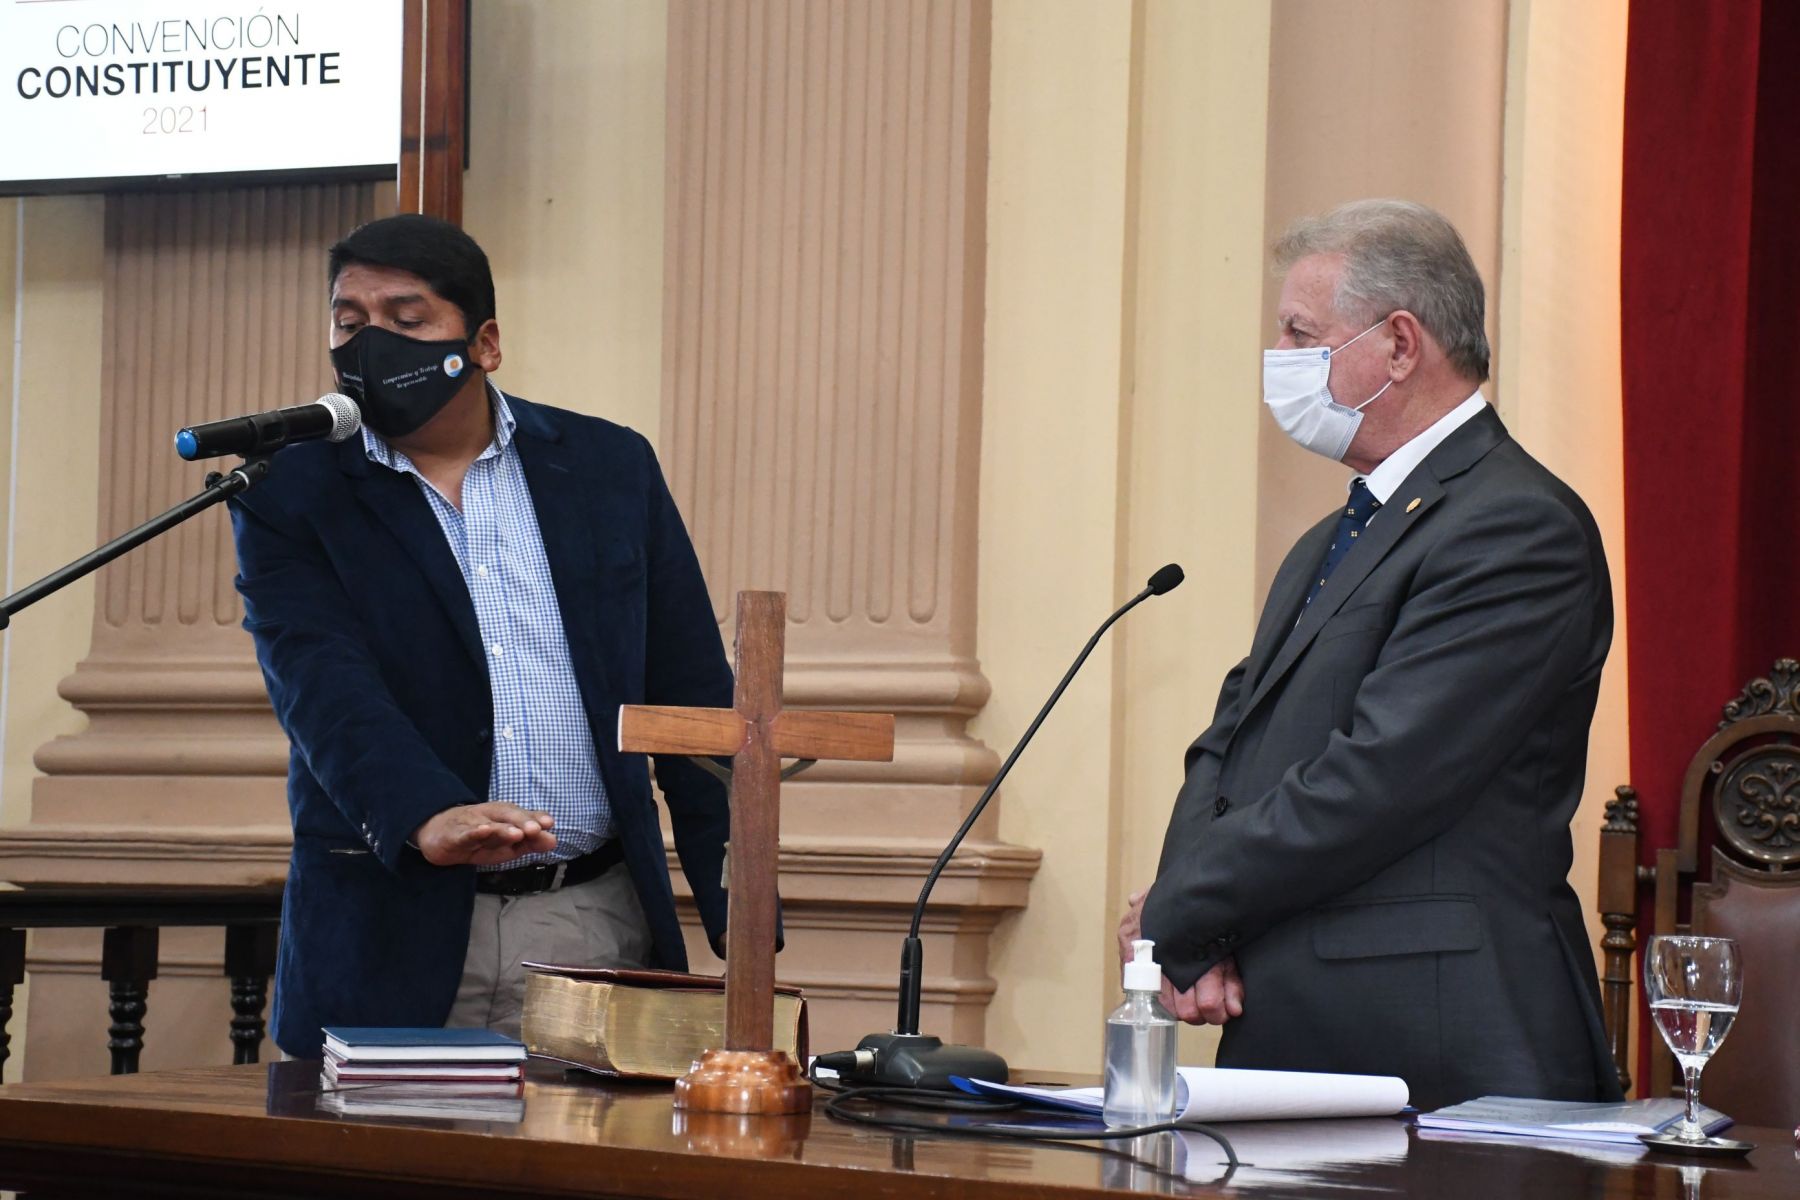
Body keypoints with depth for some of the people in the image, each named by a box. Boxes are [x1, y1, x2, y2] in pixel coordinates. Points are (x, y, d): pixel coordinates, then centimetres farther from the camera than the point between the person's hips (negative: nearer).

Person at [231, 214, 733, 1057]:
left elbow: (691, 697, 10)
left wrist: (746, 924, 2)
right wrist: (427, 817, -34)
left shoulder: (611, 469, 10)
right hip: (391, 948, -2)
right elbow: (322, 685, -14)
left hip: (598, 925, 2)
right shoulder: (289, 496, 3)